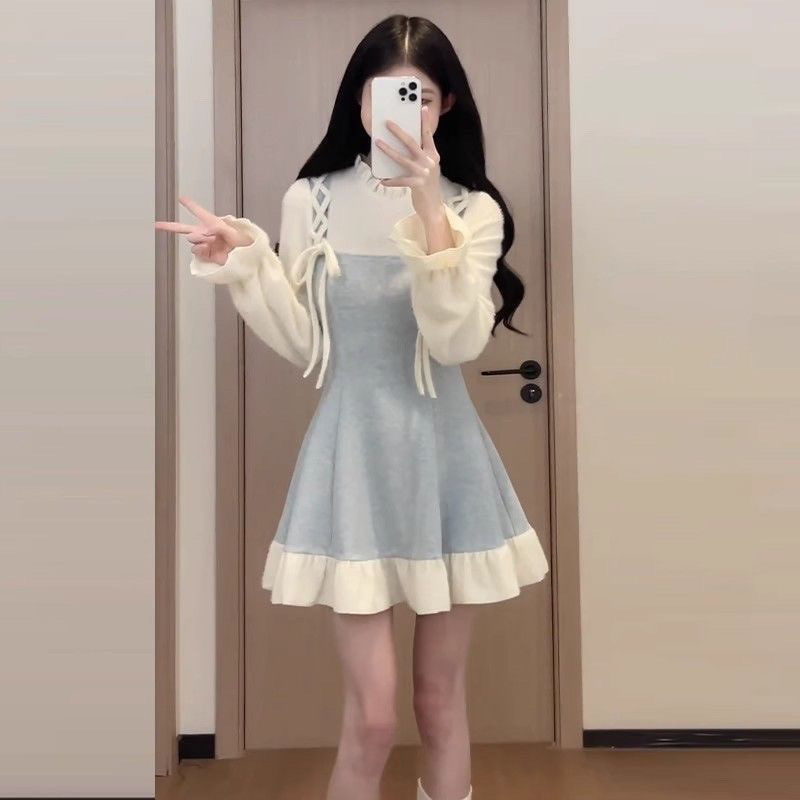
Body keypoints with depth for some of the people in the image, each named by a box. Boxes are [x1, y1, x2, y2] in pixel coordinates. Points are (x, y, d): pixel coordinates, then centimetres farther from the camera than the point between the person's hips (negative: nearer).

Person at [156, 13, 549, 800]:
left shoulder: (474, 211, -1)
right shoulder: (311, 200, 0)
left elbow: (457, 342, -15)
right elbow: (302, 346, 1)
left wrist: (432, 218, -23)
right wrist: (244, 263, -11)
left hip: (443, 458, 1)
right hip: (354, 456, -1)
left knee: (441, 698, 14)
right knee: (372, 716, -1)